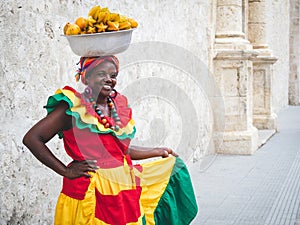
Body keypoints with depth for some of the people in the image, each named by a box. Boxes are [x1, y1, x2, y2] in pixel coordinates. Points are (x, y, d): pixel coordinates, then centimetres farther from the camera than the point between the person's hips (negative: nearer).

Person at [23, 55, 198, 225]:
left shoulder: (119, 106, 11)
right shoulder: (73, 107, -8)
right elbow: (31, 139, -11)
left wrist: (160, 152, 29)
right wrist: (66, 171, -13)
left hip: (124, 191, 7)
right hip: (91, 193, -7)